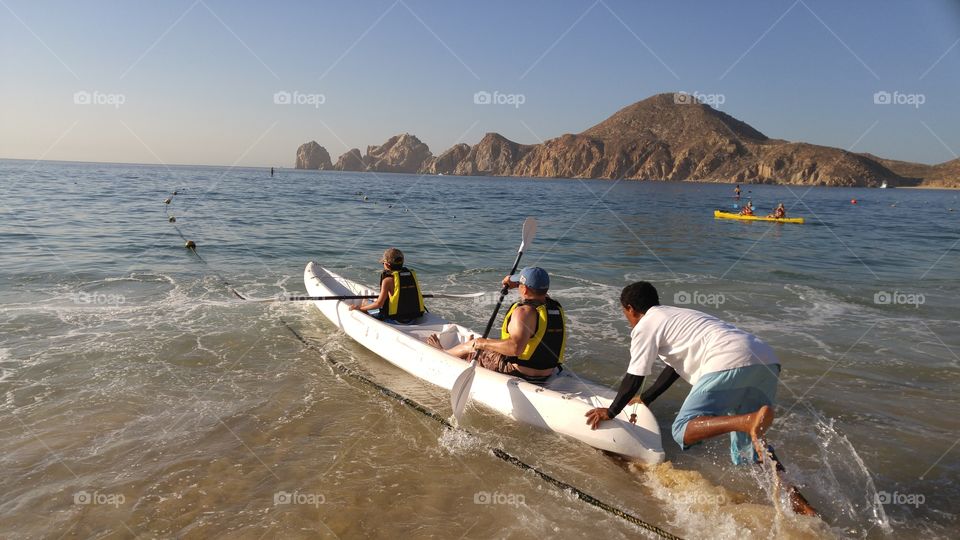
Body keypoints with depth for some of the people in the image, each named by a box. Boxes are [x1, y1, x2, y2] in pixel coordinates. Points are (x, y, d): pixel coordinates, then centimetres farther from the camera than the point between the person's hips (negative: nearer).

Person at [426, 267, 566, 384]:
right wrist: (517, 284, 22)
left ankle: (441, 353, 45)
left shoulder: (523, 311, -26)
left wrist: (484, 343, -25)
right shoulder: (556, 307, 0)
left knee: (472, 345, 16)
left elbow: (515, 347, -38)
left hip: (520, 373, -8)